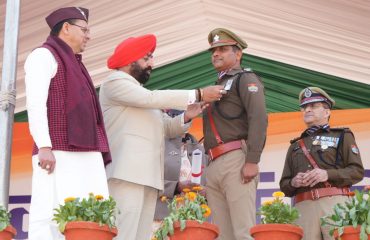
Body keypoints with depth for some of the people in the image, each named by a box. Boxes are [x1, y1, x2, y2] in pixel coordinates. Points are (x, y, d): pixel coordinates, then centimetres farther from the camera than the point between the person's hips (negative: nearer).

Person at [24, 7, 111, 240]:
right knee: (50, 217, -15)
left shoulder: (74, 66, 31)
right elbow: (35, 103, -9)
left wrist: (95, 158, 16)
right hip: (58, 153, -8)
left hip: (85, 156, 8)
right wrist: (44, 147, -21)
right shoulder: (44, 55, 4)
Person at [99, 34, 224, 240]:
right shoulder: (115, 82, 2)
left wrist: (186, 117, 3)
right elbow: (152, 98, -12)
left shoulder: (142, 93, 30)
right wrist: (198, 95, -11)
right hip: (127, 172, -9)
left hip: (149, 175, 9)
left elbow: (167, 128, 24)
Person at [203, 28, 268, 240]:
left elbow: (259, 118, -10)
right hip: (214, 166, 8)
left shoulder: (246, 79, 5)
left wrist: (252, 161, -20)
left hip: (236, 160, -8)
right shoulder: (217, 87, 30)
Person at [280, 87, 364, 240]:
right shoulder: (295, 146, 27)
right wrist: (294, 182, -1)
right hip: (303, 207, 3)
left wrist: (328, 174, -11)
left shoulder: (342, 137, 17)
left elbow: (357, 171, 5)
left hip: (334, 203, -3)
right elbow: (284, 185, 23)